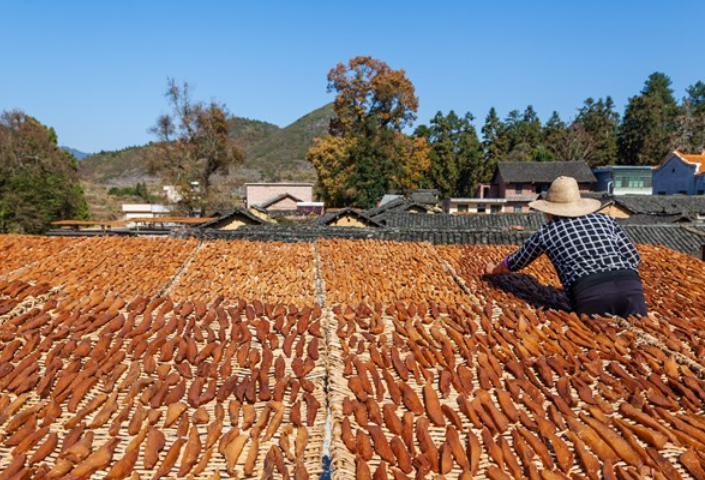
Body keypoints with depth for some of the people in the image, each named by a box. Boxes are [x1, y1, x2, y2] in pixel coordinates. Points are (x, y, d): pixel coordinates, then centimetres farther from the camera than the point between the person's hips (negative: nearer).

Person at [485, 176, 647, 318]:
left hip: (591, 292, -3)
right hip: (631, 287, 3)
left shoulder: (546, 232, 21)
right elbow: (633, 257, 21)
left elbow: (514, 262, 36)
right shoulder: (604, 220, 27)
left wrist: (494, 269, 56)